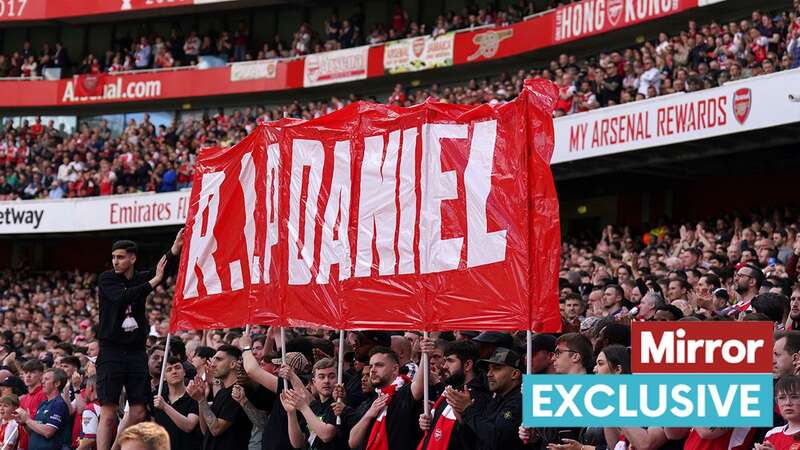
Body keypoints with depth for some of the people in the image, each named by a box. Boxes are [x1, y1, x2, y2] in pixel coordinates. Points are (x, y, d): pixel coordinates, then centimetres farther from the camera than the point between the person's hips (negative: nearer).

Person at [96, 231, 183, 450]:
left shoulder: (142, 278, 7)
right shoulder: (106, 279, -1)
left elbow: (166, 268, -11)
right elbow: (122, 297, -20)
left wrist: (175, 249, -30)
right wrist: (154, 282, -17)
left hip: (136, 353, 4)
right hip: (111, 352, -4)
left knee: (138, 413, 2)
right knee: (108, 413, -7)